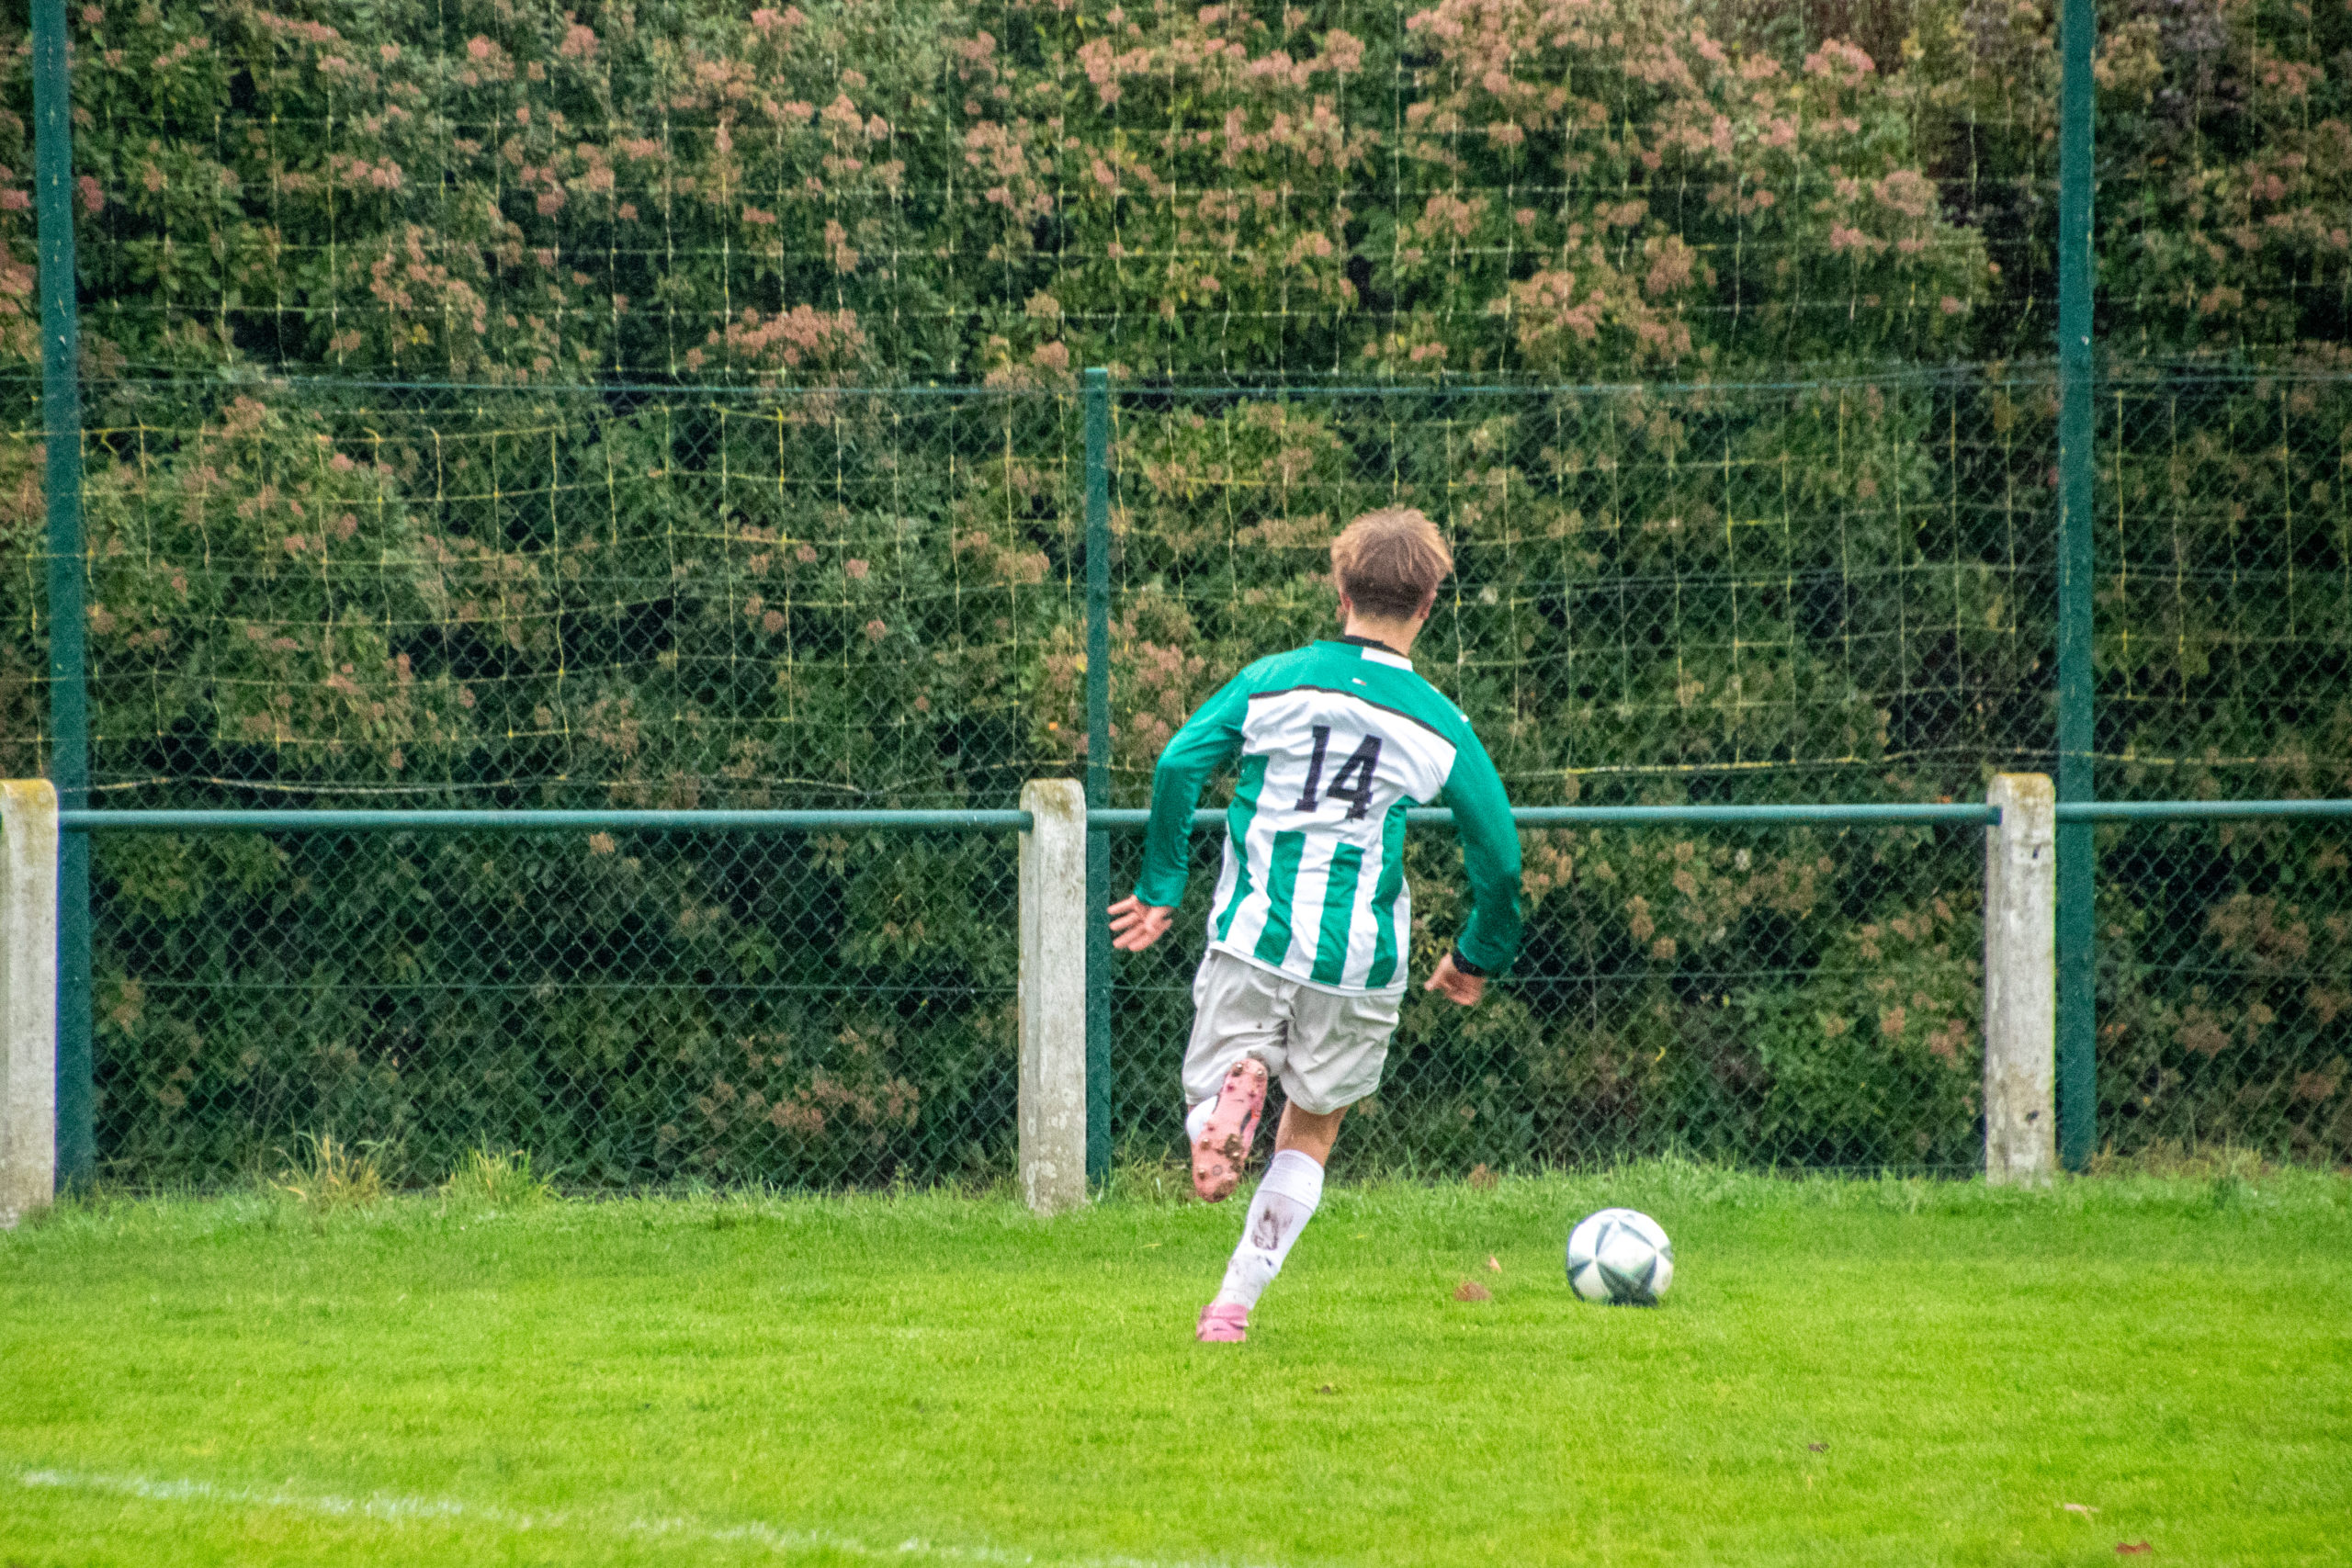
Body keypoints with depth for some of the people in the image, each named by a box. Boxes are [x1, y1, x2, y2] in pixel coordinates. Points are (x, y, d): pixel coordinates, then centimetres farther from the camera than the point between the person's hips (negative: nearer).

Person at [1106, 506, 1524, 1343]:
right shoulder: (1442, 726, 2)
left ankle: (1232, 1095, -26)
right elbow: (1498, 856, 3)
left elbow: (1179, 763, -6)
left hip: (1252, 937, 0)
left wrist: (1160, 889, 4)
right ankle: (1233, 1305, 8)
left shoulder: (1275, 678, 3)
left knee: (1209, 1091, 12)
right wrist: (1478, 957, 20)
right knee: (1310, 1133, 16)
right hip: (1360, 960, 0)